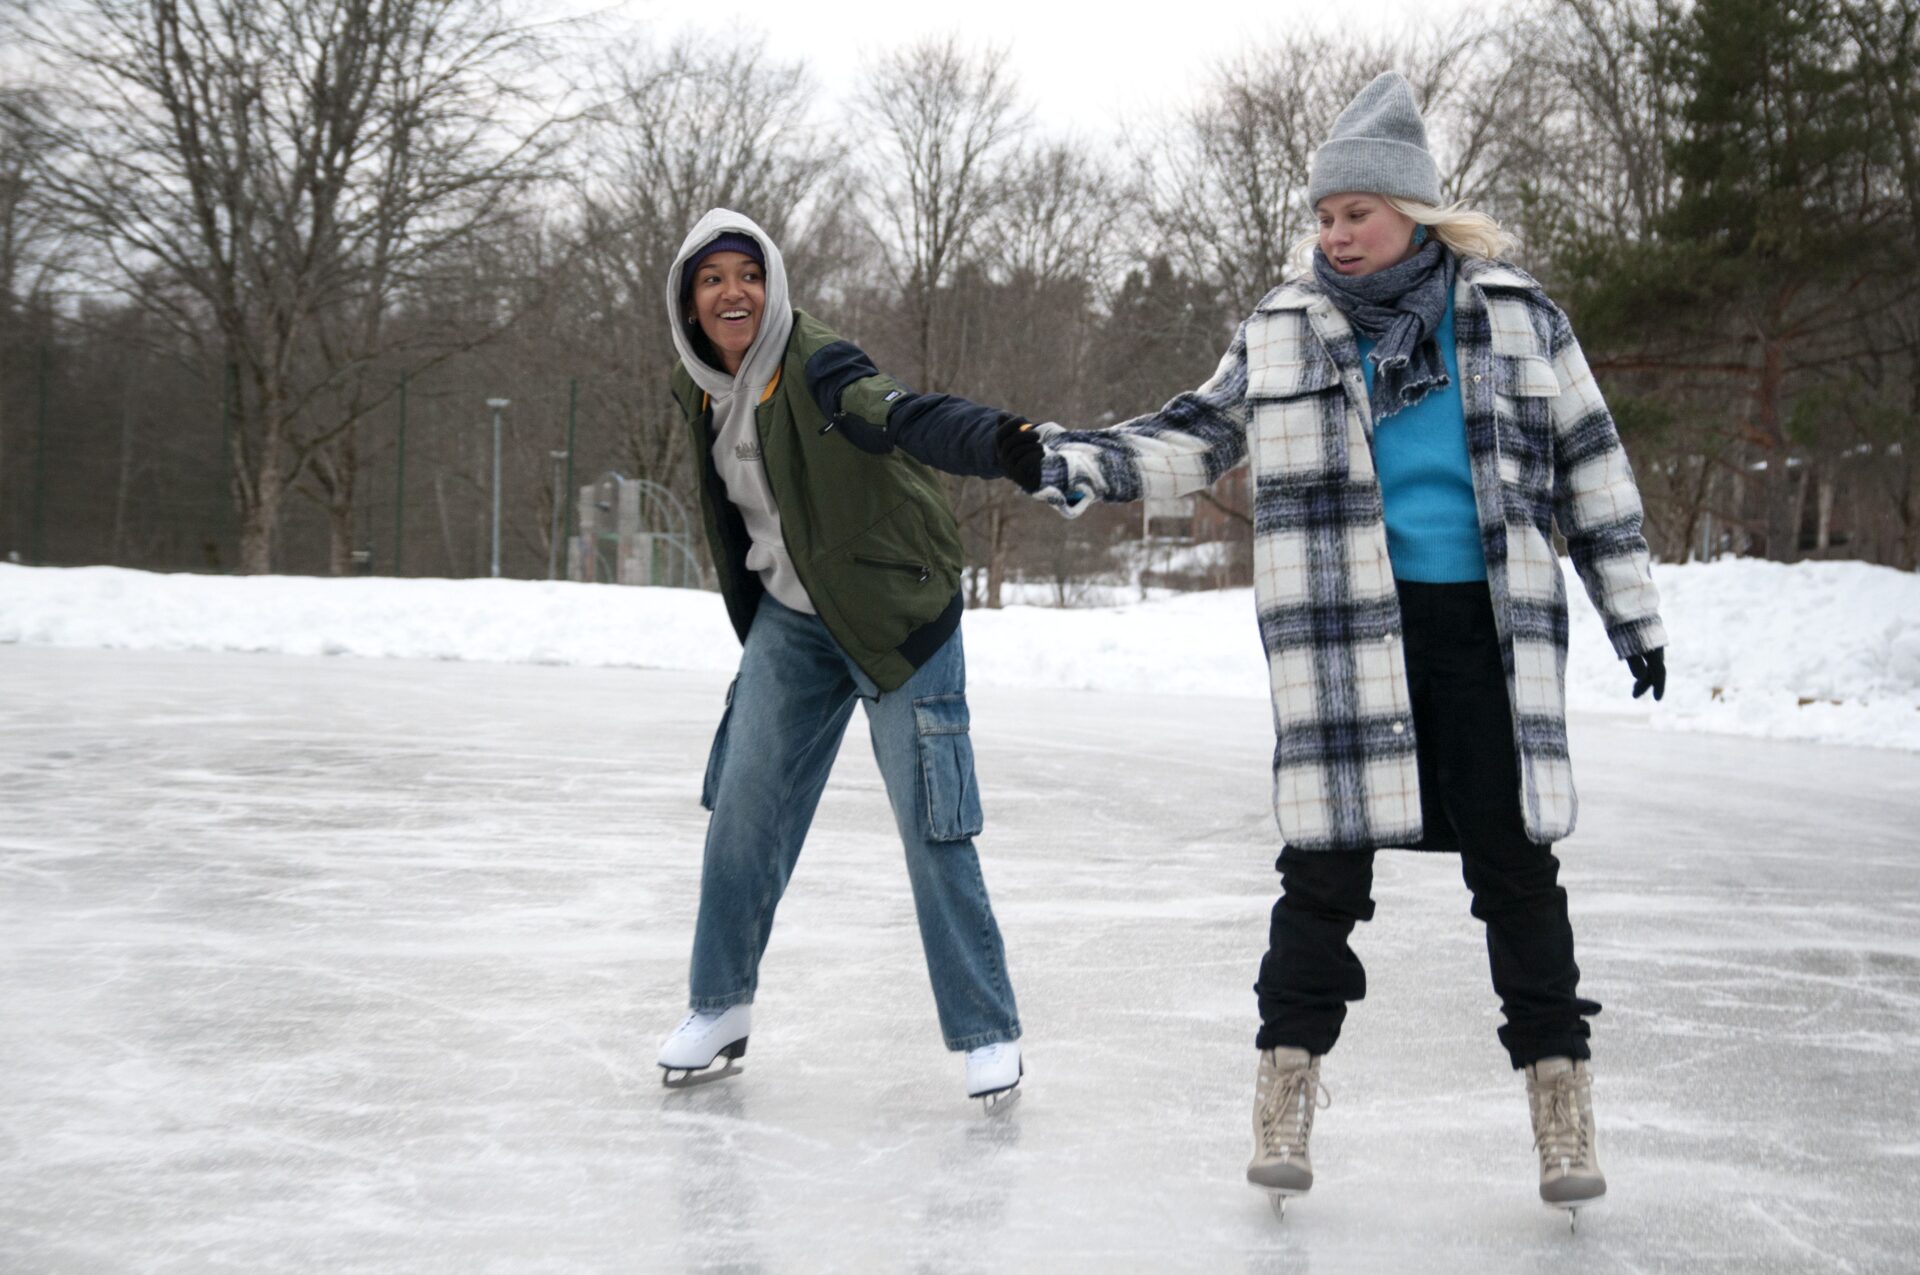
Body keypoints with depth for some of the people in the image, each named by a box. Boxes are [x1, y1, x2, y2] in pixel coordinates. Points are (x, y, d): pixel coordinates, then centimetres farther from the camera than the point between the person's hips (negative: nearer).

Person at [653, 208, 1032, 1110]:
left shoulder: (815, 367, -22)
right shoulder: (701, 391, 1)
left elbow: (903, 414, -42)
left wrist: (996, 437, -62)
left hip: (896, 615, -6)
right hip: (789, 618, 6)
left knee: (930, 826, -7)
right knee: (743, 805, 5)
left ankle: (988, 1032, 5)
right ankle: (720, 1008, 22)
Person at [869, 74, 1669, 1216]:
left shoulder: (1517, 316, 5)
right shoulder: (1283, 331, 6)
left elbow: (1590, 466, 10)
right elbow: (1188, 443, 6)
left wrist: (1634, 610, 10)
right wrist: (1062, 462, -8)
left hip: (1489, 633, 0)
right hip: (1344, 639, 0)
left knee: (1516, 865, 2)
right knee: (1326, 863, -1)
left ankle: (1561, 1092, 13)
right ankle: (1289, 1077, 11)